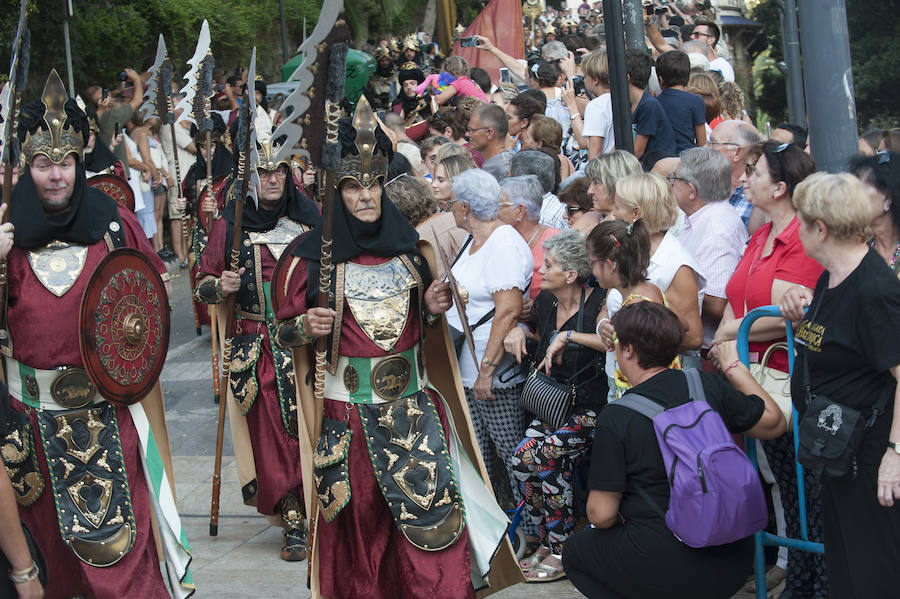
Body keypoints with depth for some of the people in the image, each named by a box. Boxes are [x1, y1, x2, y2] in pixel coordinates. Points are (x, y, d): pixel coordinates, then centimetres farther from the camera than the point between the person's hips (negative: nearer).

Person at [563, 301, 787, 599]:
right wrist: (734, 367, 20)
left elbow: (601, 514, -13)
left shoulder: (615, 418, -14)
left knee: (574, 552, 21)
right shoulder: (709, 385, -4)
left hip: (668, 570, -6)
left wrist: (619, 521, 11)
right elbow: (774, 423, 11)